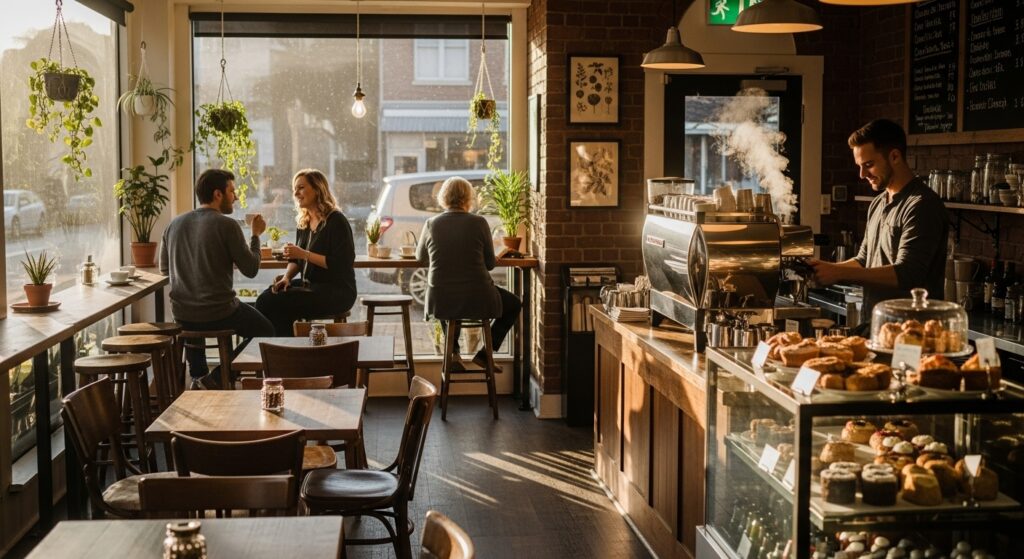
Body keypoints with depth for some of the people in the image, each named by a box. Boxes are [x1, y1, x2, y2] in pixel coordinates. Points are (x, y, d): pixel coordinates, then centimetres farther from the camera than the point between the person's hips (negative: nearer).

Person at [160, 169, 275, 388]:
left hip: (181, 314, 6)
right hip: (219, 313, -6)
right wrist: (256, 235, 6)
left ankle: (197, 376, 31)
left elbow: (164, 269, 16)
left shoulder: (175, 224, 4)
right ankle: (215, 379, 7)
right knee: (266, 330, 18)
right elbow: (251, 269, -9)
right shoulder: (227, 225, -14)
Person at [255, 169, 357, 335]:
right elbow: (296, 259, 20)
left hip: (336, 292, -8)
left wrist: (304, 254, -21)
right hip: (309, 284, 8)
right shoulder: (303, 222, 14)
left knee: (274, 304, -23)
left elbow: (340, 264, -18)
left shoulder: (336, 221, -11)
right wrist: (287, 277, -1)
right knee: (265, 299, -16)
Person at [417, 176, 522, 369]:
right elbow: (490, 264, 1)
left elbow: (420, 257, 15)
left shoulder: (431, 224, -3)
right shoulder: (479, 223, -8)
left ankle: (452, 350, 24)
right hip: (477, 300, -3)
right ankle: (484, 354, 16)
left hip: (440, 302, 3)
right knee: (514, 304, 26)